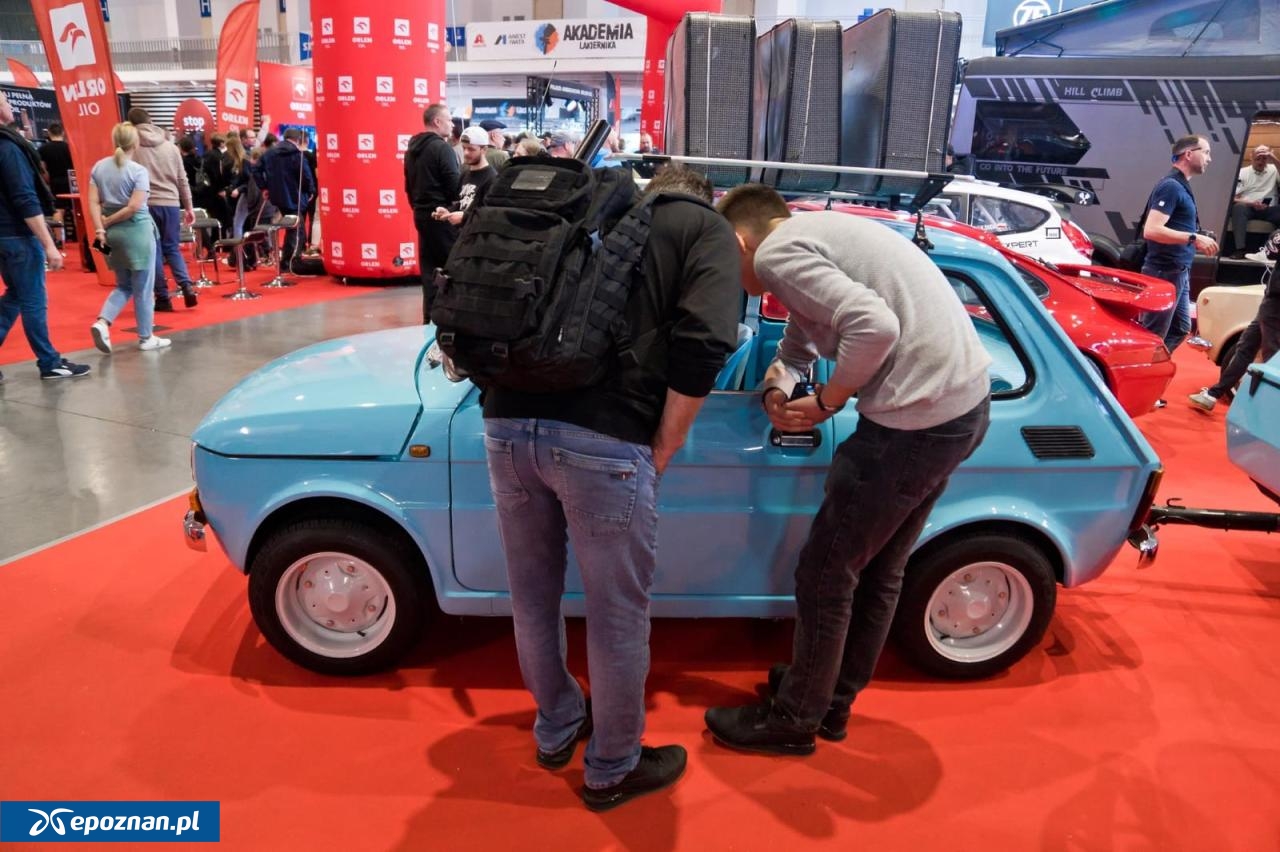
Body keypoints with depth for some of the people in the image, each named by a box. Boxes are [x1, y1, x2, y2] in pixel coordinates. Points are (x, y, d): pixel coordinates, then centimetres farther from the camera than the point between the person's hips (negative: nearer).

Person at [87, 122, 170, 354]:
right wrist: (107, 222, -8)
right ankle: (146, 338, 11)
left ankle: (102, 322, -3)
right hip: (137, 231, -6)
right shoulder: (139, 171, -9)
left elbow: (93, 202, 1)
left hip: (113, 233, 6)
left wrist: (100, 228, -3)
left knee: (124, 285, 18)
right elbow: (134, 207, -17)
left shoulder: (99, 167, 7)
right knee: (143, 288, 4)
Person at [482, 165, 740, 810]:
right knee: (617, 617, 14)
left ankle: (557, 731, 46)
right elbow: (702, 348, -6)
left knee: (533, 599, 23)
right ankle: (612, 770, 35)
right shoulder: (708, 229, 11)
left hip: (507, 422, 6)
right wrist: (659, 456, 3)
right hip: (603, 441, -5)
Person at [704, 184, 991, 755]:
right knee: (878, 571, 21)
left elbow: (875, 326, -25)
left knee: (825, 575, 7)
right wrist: (779, 389, 6)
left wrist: (826, 402, -10)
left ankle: (794, 720, 26)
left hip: (918, 417, -10)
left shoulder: (777, 252, -11)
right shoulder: (819, 233, 20)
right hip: (968, 398, 10)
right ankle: (832, 698, 39)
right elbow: (800, 338, 26)